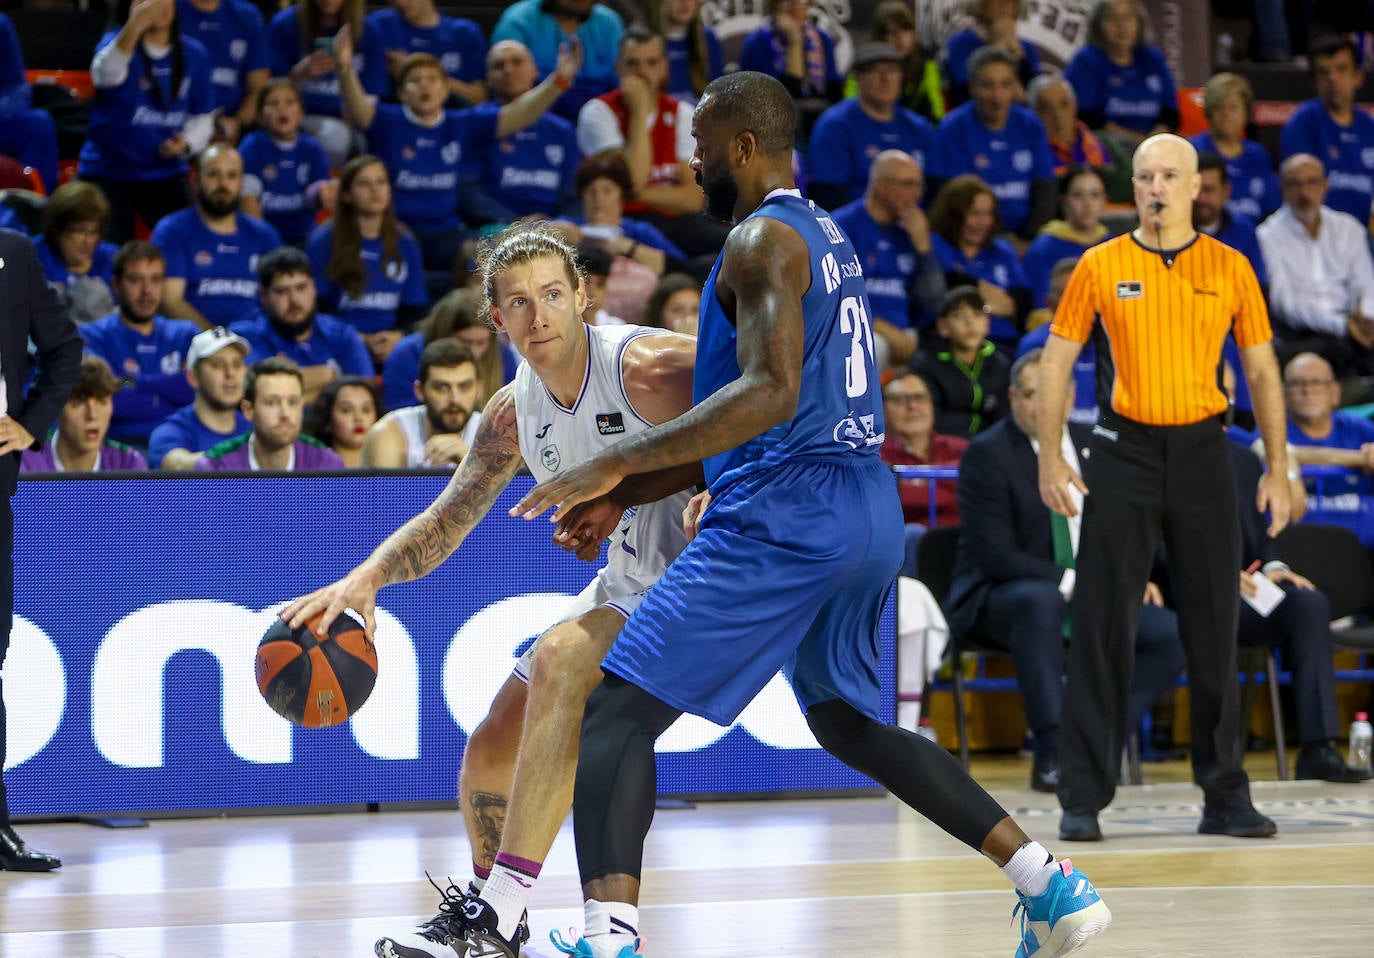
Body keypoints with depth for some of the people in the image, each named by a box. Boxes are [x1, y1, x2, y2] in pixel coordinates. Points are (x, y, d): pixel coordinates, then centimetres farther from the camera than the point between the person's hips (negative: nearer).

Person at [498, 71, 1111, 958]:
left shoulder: (763, 239, -10)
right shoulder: (826, 236, 21)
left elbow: (771, 393, -23)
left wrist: (619, 464, -25)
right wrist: (627, 494, 26)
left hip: (786, 517, -10)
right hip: (868, 511, 10)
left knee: (618, 711, -11)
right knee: (850, 724, 26)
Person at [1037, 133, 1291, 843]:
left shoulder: (1231, 269, 4)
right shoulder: (1100, 267, 1)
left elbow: (1261, 372, 8)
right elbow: (1056, 362, 5)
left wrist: (1278, 471, 3)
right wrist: (1050, 458, -4)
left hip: (1202, 451, 1)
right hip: (1125, 450, -1)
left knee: (1214, 626, 4)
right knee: (1102, 628, -3)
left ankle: (1225, 795, 12)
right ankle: (1082, 798, 1)